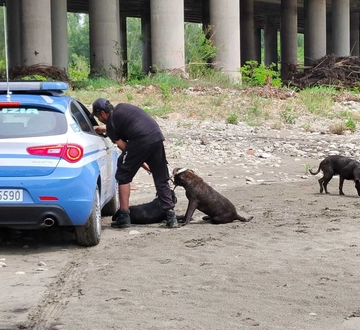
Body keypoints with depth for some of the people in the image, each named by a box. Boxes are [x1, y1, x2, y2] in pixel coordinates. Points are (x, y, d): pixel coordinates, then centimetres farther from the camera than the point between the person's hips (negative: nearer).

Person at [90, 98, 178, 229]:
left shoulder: (111, 124, 7)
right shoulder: (122, 107, 26)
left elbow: (124, 147, 6)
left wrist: (142, 163, 14)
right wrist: (103, 130, 52)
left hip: (140, 140, -7)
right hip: (157, 136, 7)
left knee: (123, 176, 10)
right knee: (161, 179, 14)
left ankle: (124, 217, 8)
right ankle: (171, 216, 12)